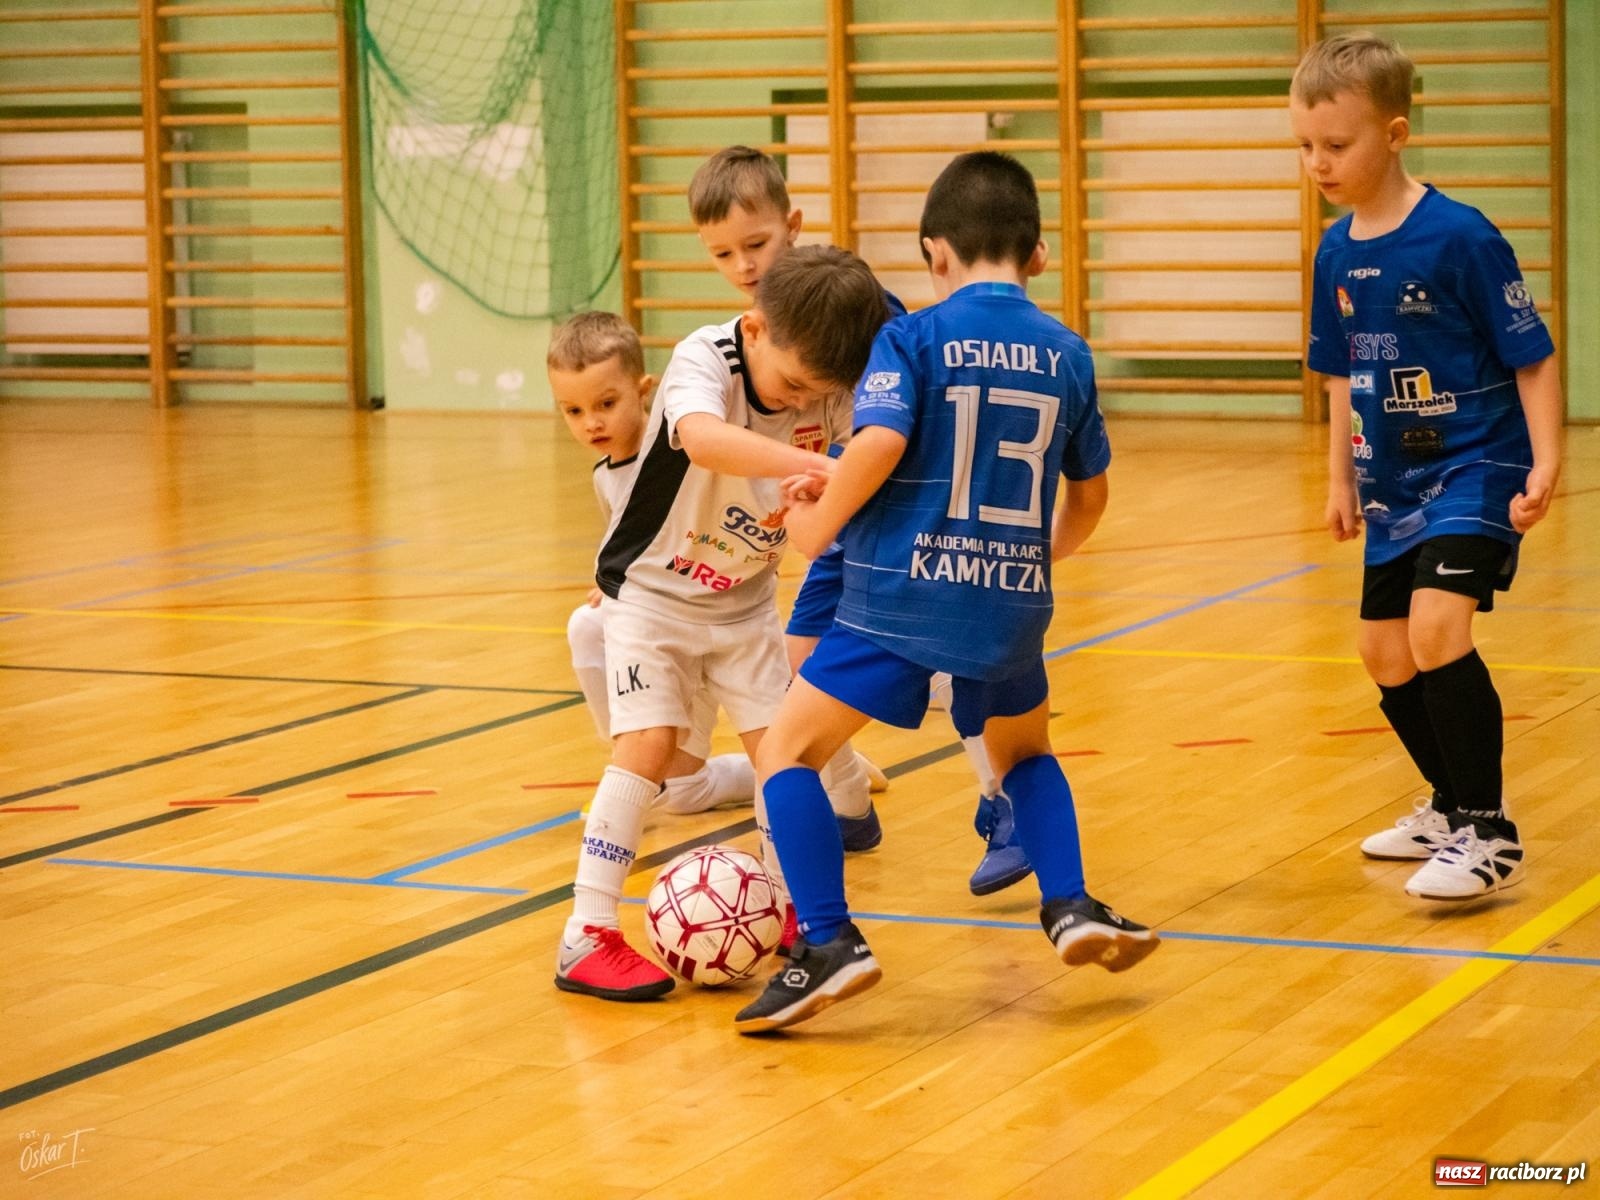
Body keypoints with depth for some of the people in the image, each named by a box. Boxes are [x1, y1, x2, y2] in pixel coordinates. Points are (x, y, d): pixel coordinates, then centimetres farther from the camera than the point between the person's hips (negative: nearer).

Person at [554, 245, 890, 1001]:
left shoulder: (826, 389, -12)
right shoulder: (704, 359, -28)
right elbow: (704, 439, -50)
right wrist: (818, 464, -61)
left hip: (745, 597, 5)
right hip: (651, 590, -5)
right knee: (648, 743, -16)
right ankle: (587, 939, -13)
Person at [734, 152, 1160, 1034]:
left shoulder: (912, 339, -4)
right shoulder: (1067, 355, 8)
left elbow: (879, 444, -20)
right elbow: (1089, 494, 17)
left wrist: (818, 525, -4)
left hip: (901, 596, -4)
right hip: (1011, 605, 4)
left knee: (786, 752, 5)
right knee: (1023, 750, 31)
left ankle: (829, 942, -9)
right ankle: (1071, 906, 13)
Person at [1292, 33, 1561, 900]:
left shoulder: (1458, 238, -18)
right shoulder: (1336, 254, 2)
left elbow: (1531, 357, -13)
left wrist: (1545, 464, -19)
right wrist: (1341, 477, 17)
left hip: (1476, 469, -8)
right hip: (1396, 484, 8)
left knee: (1436, 629, -24)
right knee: (1384, 653, 14)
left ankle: (1488, 836, -13)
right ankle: (1453, 808, 36)